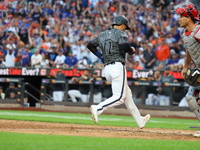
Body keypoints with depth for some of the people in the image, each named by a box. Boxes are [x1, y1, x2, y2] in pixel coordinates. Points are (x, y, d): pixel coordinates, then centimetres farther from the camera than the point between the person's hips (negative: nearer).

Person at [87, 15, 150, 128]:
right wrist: (132, 50, 2)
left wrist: (101, 56, 25)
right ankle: (98, 108, -29)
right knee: (119, 97, -12)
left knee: (127, 94, 15)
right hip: (118, 67, -8)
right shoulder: (120, 34, -1)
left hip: (107, 68, 9)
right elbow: (124, 47, -19)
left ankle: (140, 121, 19)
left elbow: (90, 45, 23)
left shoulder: (102, 35, 19)